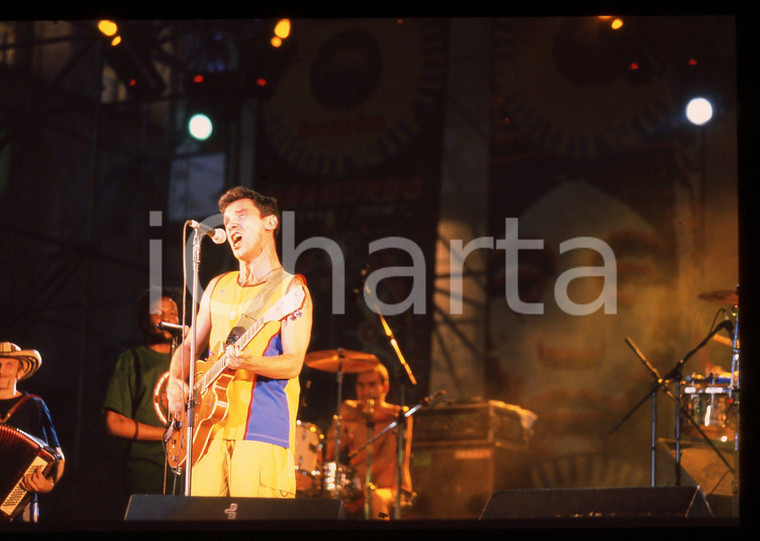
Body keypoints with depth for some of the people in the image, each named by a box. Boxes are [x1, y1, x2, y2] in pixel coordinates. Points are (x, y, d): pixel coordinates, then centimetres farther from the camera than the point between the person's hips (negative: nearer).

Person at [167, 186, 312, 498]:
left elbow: (293, 364, -8)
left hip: (263, 426, -5)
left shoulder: (291, 288, 1)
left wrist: (247, 362, -26)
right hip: (211, 425, 5)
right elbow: (189, 346, 24)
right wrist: (176, 382, 4)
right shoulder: (218, 286, 19)